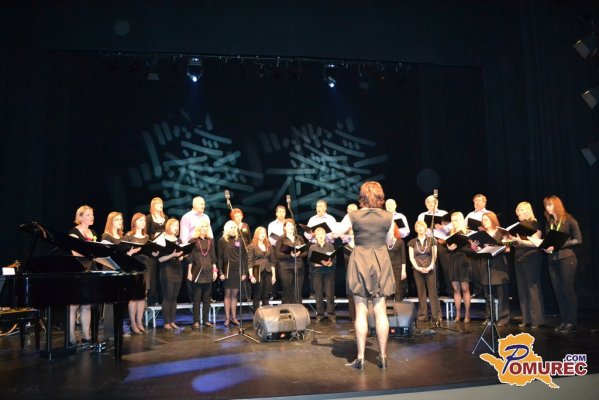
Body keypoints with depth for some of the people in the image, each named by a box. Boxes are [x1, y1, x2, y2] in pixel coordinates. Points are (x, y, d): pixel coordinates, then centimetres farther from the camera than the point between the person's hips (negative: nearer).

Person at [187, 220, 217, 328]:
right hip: (197, 272, -4)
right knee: (197, 297, 1)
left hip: (208, 272, 4)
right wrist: (189, 272, -8)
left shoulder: (211, 240, 10)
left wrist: (215, 271, 6)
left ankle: (206, 319, 14)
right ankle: (196, 320, 7)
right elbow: (190, 258, -3)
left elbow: (213, 257, 11)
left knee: (207, 297, 7)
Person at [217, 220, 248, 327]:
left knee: (235, 294, 6)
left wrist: (244, 272, 1)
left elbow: (244, 257, 6)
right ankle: (227, 318, 6)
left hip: (238, 270, 2)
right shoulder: (222, 240, 1)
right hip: (227, 270, -2)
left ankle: (233, 317, 13)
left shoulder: (239, 240, 8)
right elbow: (219, 257, -2)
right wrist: (220, 272, -9)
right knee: (227, 294, 1)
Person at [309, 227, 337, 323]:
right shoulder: (312, 247, 8)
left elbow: (334, 259, 3)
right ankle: (320, 314, 10)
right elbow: (310, 261, 2)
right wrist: (317, 264, -15)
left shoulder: (330, 246, 9)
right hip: (316, 272, 0)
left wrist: (329, 263, -17)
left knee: (330, 294, -3)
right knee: (318, 294, 1)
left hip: (329, 272, 0)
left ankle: (331, 314, 5)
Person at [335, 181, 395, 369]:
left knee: (361, 313, 3)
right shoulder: (388, 217, -3)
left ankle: (360, 357, 7)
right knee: (381, 312, 8)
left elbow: (334, 234, 2)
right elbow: (389, 242, 9)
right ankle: (383, 356, 15)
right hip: (381, 263, 2)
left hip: (360, 263, -2)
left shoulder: (353, 216, -9)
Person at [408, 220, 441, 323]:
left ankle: (436, 316, -1)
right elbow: (411, 257, 5)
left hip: (430, 269, -1)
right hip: (418, 270, 2)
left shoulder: (432, 240, 5)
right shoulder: (412, 242, 9)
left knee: (432, 292, -3)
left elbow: (434, 255, 1)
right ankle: (422, 316, 8)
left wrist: (430, 266, -12)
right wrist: (417, 267, -9)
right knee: (421, 293, 4)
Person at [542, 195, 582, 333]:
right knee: (558, 291, 6)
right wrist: (546, 246, -8)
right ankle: (564, 320, 12)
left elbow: (578, 240, -7)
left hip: (566, 258, -5)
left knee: (567, 290, -4)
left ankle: (572, 321, 4)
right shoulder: (549, 223, 13)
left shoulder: (569, 220, -3)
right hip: (552, 259, 6)